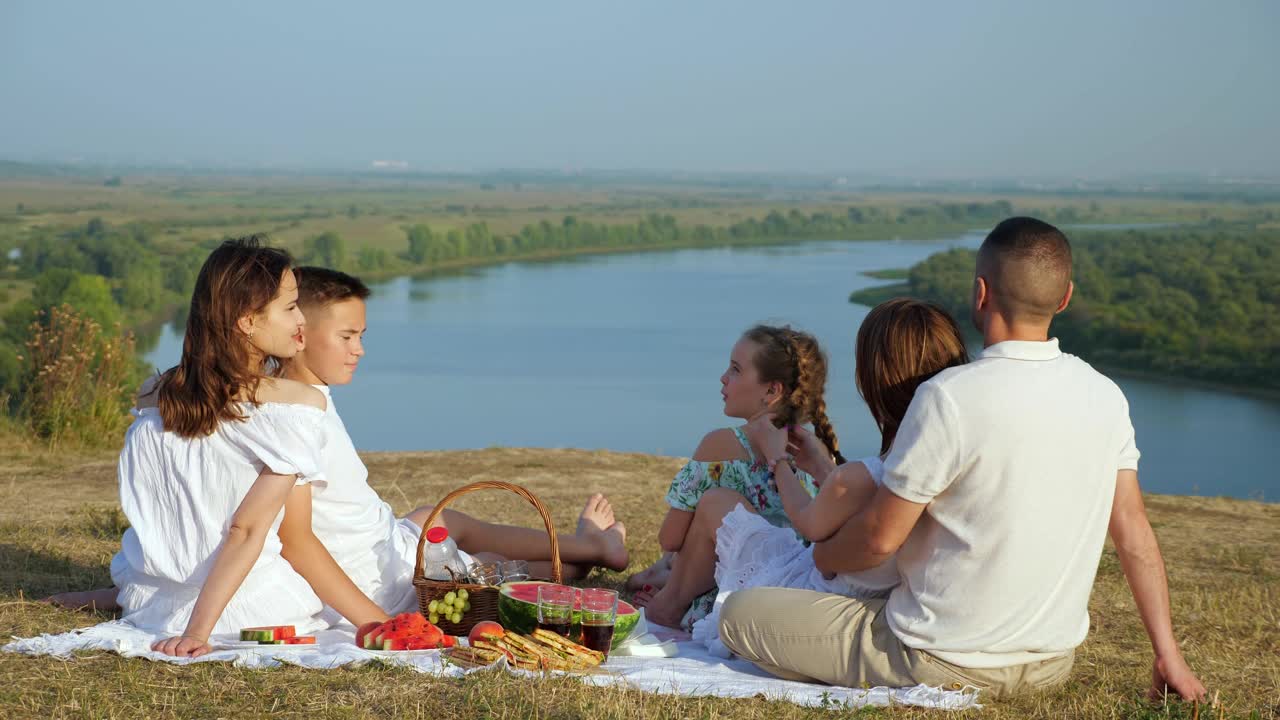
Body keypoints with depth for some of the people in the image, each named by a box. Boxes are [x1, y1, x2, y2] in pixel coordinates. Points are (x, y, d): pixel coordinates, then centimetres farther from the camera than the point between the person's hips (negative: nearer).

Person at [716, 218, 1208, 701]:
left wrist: (821, 558, 6)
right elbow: (1133, 531, 1)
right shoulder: (1105, 397, -4)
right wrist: (1167, 656, 8)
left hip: (944, 664, -7)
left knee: (739, 612, 4)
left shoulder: (950, 397, -22)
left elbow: (879, 538, -15)